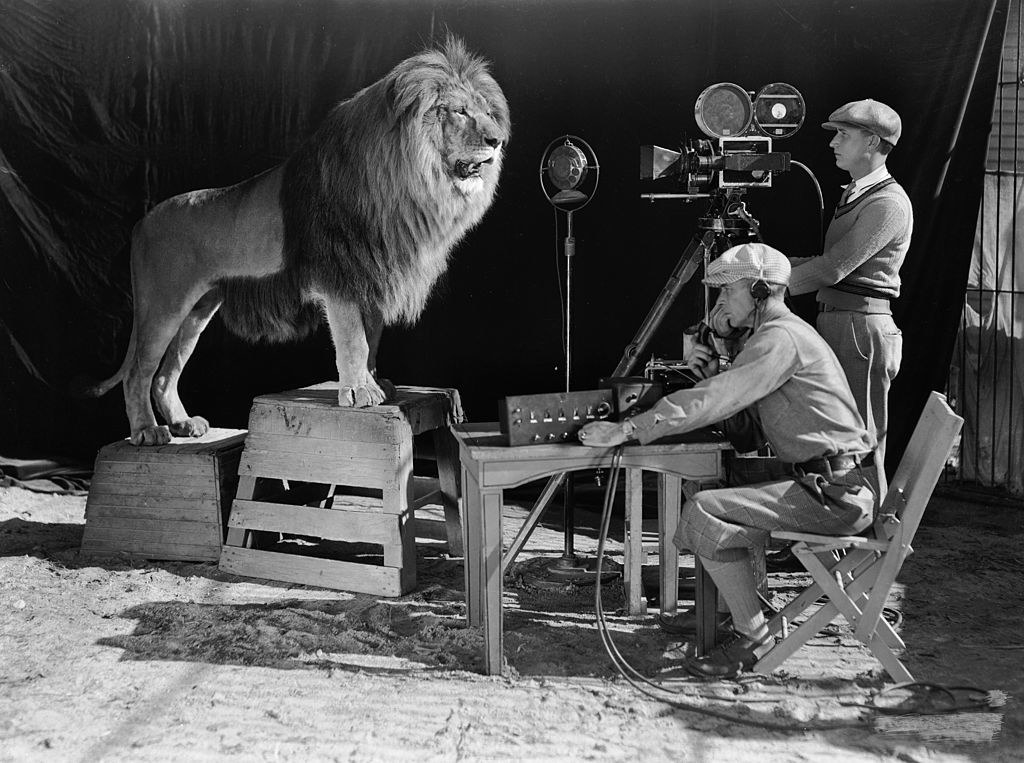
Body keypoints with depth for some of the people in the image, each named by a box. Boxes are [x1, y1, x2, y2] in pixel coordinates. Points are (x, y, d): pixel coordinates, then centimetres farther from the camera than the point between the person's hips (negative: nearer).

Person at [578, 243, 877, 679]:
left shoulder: (780, 338, -14)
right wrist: (714, 377, 2)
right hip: (832, 483, 10)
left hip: (835, 492, -10)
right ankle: (744, 607, 17)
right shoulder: (782, 333, 19)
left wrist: (625, 430, -20)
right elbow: (735, 407, 21)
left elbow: (712, 402, -21)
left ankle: (753, 638, -9)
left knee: (704, 514, -18)